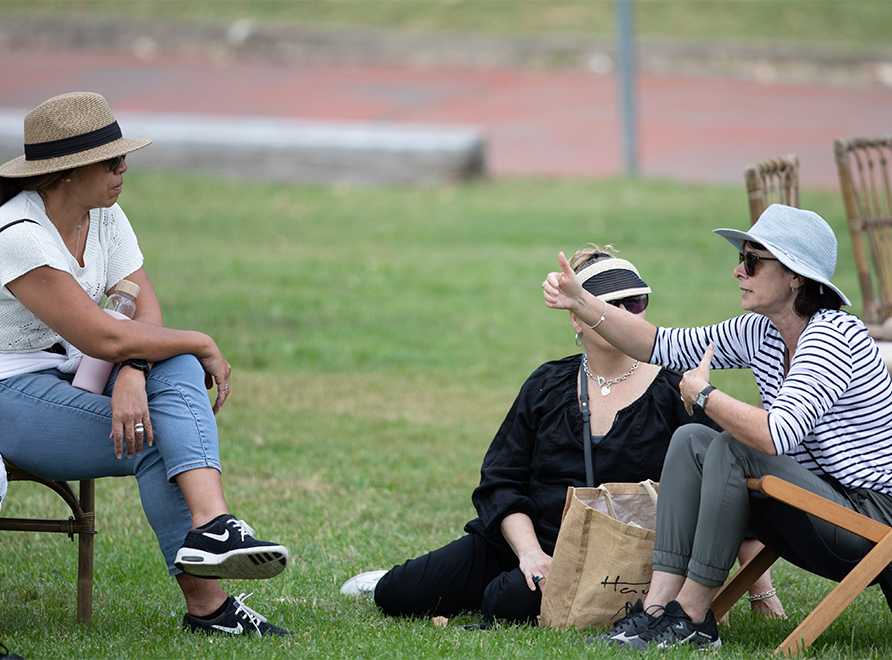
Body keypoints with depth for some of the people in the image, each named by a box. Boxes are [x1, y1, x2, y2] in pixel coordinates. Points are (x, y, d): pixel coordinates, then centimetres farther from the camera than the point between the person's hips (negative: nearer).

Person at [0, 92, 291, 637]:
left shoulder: (104, 216, 3)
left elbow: (145, 308, -6)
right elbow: (103, 337, -28)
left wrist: (131, 375, -28)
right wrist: (204, 345, -16)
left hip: (73, 381, 8)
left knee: (178, 369, -22)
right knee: (153, 442, -25)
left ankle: (211, 525, -40)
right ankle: (206, 603, -26)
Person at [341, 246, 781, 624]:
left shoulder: (674, 392, -2)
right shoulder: (547, 386, 9)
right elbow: (500, 481, 6)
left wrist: (761, 591, -11)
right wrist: (529, 552, -13)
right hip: (524, 539, 4)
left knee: (511, 603, -32)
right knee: (399, 595, -9)